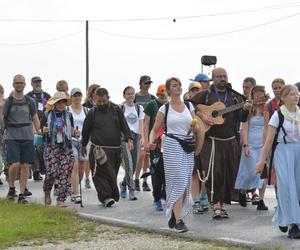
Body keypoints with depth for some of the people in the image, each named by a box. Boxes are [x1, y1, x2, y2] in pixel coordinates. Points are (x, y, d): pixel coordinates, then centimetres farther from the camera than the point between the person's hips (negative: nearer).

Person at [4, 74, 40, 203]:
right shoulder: (8, 102, 4)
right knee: (14, 164, -14)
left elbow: (35, 119, 14)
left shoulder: (30, 102, 9)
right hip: (12, 138, -2)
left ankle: (22, 194, 6)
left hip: (27, 137, 2)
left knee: (25, 166, -1)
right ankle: (11, 187, 12)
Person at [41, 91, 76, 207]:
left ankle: (61, 199, -1)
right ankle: (47, 191, 19)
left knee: (65, 172, -5)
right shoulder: (47, 115, 5)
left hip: (67, 147, 2)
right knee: (52, 171, -11)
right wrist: (44, 131, -15)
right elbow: (41, 130, 8)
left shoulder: (68, 115, 12)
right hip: (52, 146, -2)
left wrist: (75, 132, -5)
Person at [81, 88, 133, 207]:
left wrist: (129, 139, -7)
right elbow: (86, 130, 14)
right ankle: (106, 196, -18)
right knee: (101, 173, -15)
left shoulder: (116, 110, 7)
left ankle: (113, 196, 17)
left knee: (113, 173, 7)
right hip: (99, 149, -2)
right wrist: (83, 145, 19)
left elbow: (124, 126, 6)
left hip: (115, 149, 2)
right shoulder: (92, 113, 4)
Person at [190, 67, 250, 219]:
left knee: (229, 174, 5)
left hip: (230, 141, 4)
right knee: (214, 172, -14)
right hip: (211, 140, -4)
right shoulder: (205, 95, 5)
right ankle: (217, 206, -12)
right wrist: (201, 115, -12)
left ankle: (222, 203, 17)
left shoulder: (234, 97, 13)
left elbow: (241, 118, 9)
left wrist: (245, 110, -12)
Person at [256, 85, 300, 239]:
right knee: (287, 187, -8)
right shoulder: (278, 115, -5)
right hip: (284, 152, -4)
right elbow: (269, 140, -4)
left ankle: (282, 219, 19)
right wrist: (262, 161, -6)